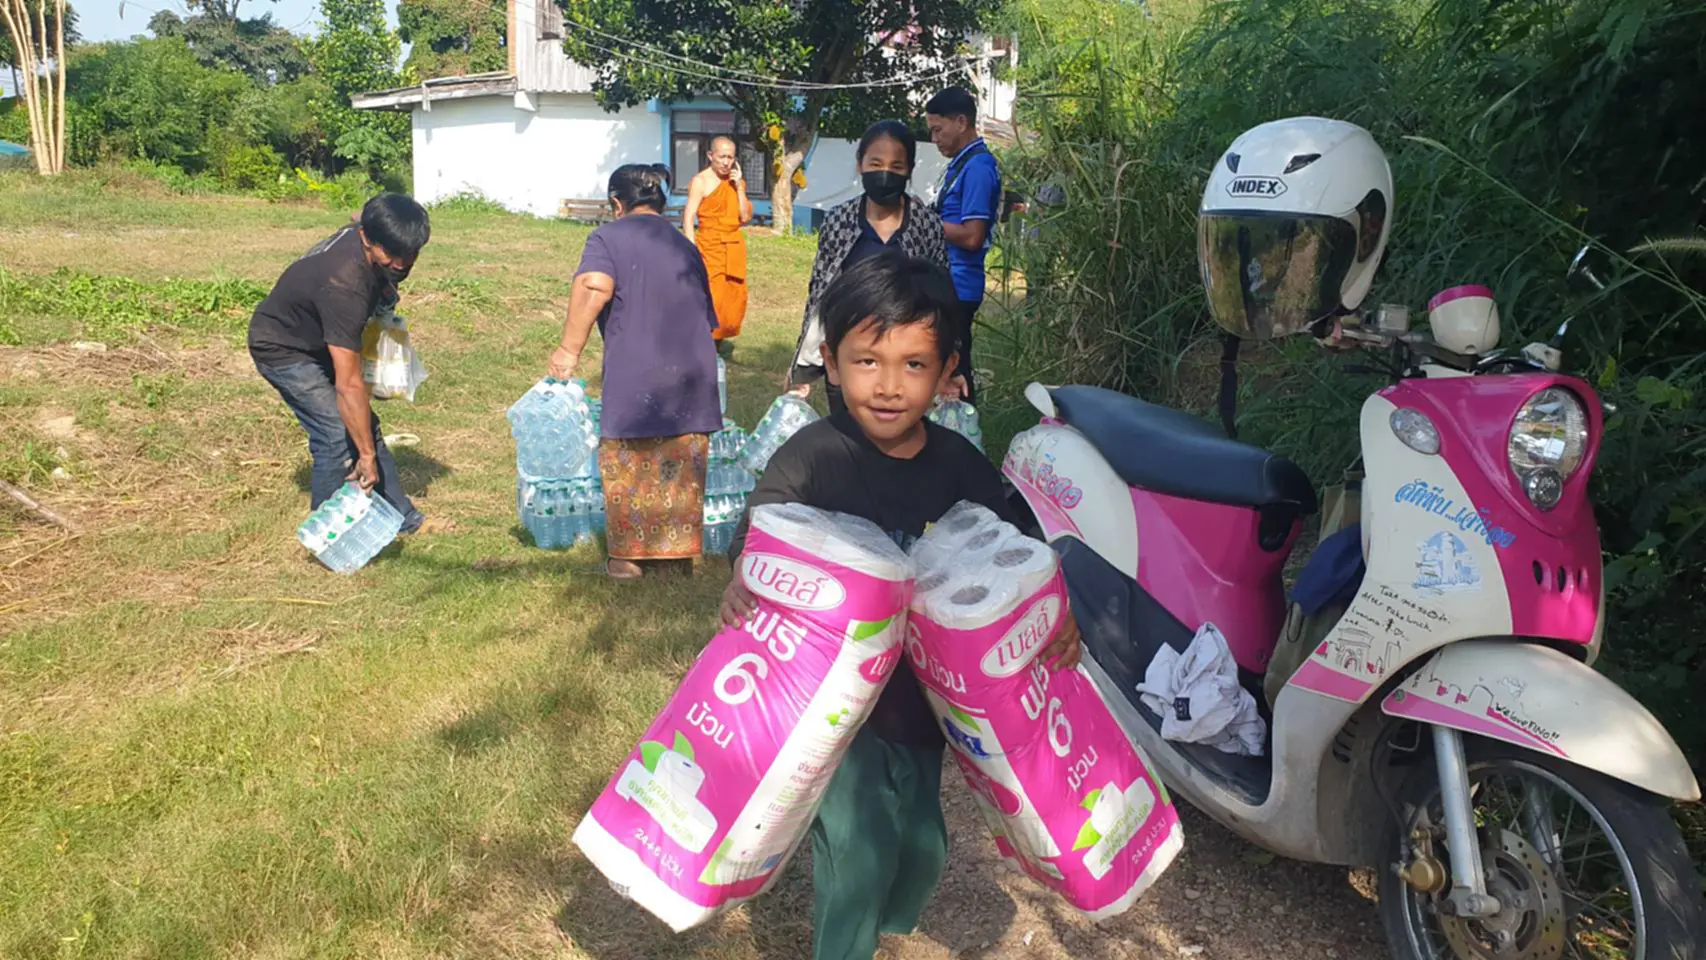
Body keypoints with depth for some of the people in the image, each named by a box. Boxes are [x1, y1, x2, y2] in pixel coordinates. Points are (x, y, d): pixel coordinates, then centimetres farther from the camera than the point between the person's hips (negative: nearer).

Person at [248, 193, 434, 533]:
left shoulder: (371, 231, -18)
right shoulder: (343, 285, -41)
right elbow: (348, 386, -38)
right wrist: (367, 455, -32)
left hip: (319, 339, 9)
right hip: (283, 348, -8)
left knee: (363, 424, 8)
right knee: (337, 435, -15)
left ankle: (402, 518, 16)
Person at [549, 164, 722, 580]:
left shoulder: (609, 237, 2)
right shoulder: (685, 246, 20)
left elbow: (594, 286, -20)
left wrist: (570, 349, -14)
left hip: (636, 379, -5)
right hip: (693, 376, 5)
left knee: (629, 471, 8)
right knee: (682, 472, 12)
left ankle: (629, 558, 15)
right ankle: (678, 552, 19)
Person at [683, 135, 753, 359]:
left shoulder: (737, 181, 12)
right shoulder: (700, 181, -6)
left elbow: (745, 217, 6)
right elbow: (688, 218, -10)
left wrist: (739, 187, -2)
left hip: (734, 246, 6)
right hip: (709, 246, -6)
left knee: (735, 296, 8)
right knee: (709, 297, -12)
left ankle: (719, 339, 21)